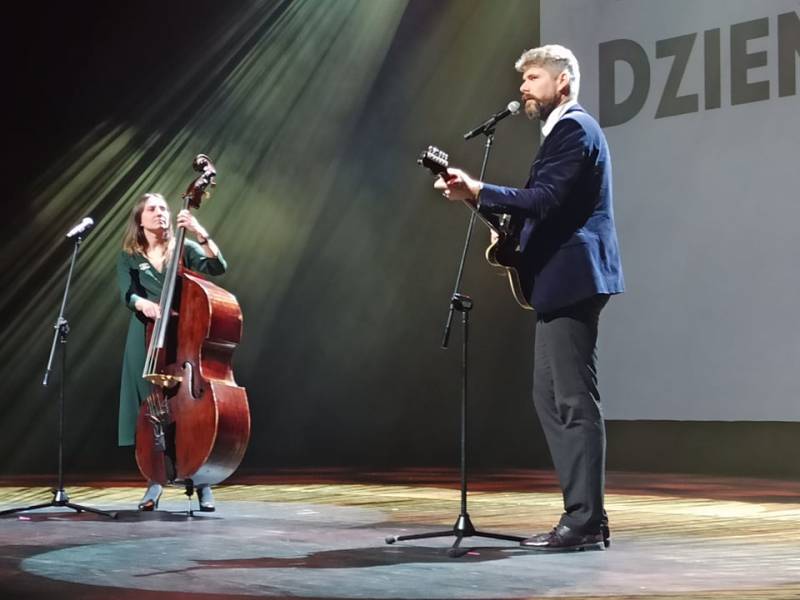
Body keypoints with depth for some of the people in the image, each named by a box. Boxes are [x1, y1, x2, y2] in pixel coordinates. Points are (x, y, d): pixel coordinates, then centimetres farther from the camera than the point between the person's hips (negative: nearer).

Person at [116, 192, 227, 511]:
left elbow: (218, 267, -10)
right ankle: (155, 481, 10)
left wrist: (200, 233, -20)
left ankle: (203, 483, 2)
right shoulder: (129, 257, 7)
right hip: (147, 339, 1)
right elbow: (127, 294, -9)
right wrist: (144, 304, -31)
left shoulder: (185, 249, 6)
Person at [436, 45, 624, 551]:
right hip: (563, 282, 11)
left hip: (572, 280, -11)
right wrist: (479, 197, 8)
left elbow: (545, 199, -22)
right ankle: (585, 516, 15)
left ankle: (585, 522, -4)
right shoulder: (566, 130, 23)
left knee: (575, 401, -8)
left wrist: (478, 191, -24)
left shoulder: (575, 129, -9)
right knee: (552, 397, 11)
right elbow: (547, 206, 20)